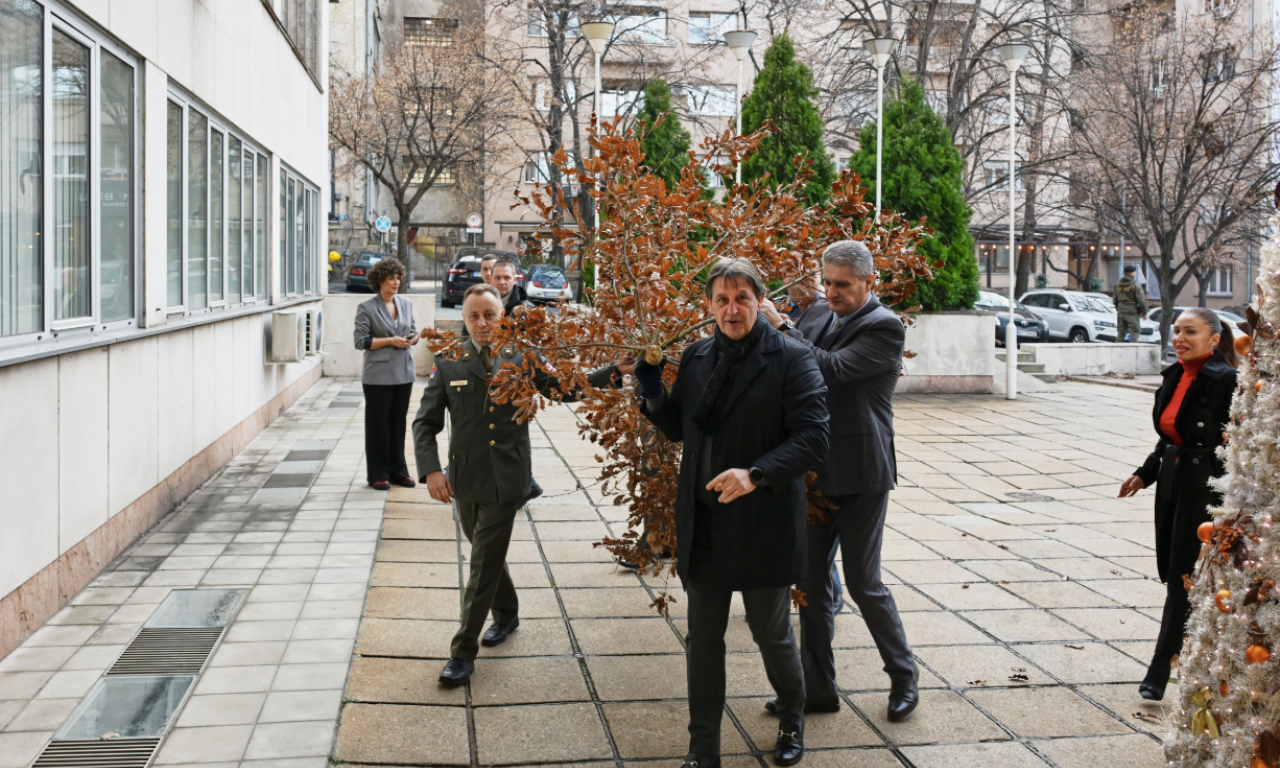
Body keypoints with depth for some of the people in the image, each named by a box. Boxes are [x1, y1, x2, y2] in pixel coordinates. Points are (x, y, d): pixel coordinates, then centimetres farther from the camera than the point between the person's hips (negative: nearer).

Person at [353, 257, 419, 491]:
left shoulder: (406, 303, 9)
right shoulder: (367, 308, -6)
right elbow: (361, 341, -9)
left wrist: (412, 338, -7)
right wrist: (390, 341, -17)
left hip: (403, 373, 5)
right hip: (378, 375, -5)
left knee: (398, 423, 11)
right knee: (378, 424, 2)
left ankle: (398, 470, 21)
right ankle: (378, 474, 11)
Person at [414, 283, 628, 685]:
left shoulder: (522, 359, 0)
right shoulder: (449, 364, 1)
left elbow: (567, 387, 6)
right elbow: (426, 422, 2)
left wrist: (614, 371, -7)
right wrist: (430, 469, -11)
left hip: (505, 480, -2)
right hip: (464, 479, 2)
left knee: (485, 565, -3)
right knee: (486, 554, 19)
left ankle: (463, 652, 6)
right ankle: (507, 613, 45)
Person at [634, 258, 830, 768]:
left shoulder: (790, 359, -10)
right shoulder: (697, 357, 6)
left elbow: (813, 436, -17)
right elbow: (679, 429, 16)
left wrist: (756, 473, -29)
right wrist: (654, 397, -4)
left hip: (764, 528, -4)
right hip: (703, 527, 5)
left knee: (772, 635, 13)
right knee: (703, 641, 12)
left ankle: (792, 722, 40)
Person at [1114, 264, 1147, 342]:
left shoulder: (1118, 285, 8)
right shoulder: (1136, 285, -12)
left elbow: (1115, 300, 16)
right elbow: (1141, 301, -12)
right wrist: (1144, 312, -3)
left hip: (1121, 312, 6)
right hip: (1132, 312, -6)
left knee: (1121, 332, 13)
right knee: (1135, 332, 0)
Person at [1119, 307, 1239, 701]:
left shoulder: (1224, 381, -15)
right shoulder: (1174, 376, 10)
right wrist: (1145, 474, 12)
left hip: (1206, 489, -8)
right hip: (1173, 484, 8)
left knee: (1183, 580, -2)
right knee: (1173, 575, 12)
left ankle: (1159, 673, 5)